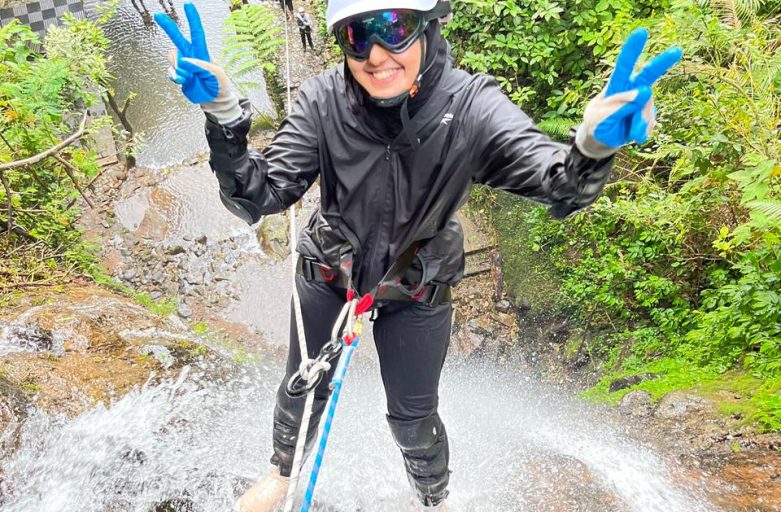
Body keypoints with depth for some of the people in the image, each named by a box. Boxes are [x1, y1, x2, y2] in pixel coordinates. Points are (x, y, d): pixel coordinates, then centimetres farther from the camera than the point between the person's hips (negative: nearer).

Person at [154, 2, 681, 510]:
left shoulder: (470, 105, -26)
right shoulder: (323, 101, -23)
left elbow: (557, 185, -33)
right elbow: (259, 197, -25)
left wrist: (593, 147, -56)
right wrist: (224, 117, -42)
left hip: (417, 291, -1)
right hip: (328, 275, 2)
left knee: (414, 419, 15)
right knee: (302, 390, 22)